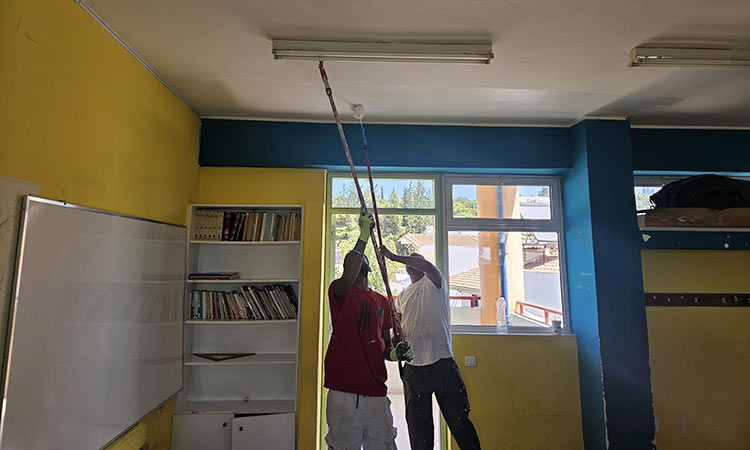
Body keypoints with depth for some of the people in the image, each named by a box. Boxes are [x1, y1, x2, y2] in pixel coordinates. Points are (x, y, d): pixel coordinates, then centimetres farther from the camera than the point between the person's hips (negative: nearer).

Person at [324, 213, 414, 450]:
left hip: (375, 390, 5)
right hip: (343, 390, -4)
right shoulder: (339, 293, -1)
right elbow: (348, 277, -27)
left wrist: (394, 353, -4)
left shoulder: (383, 302, 13)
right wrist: (364, 236, -23)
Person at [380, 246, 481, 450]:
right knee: (418, 426, 11)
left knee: (458, 420, 3)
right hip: (412, 367, 5)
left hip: (442, 362, -5)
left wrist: (394, 256, -18)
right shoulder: (403, 295, 18)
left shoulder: (434, 282, 2)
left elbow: (428, 266, -21)